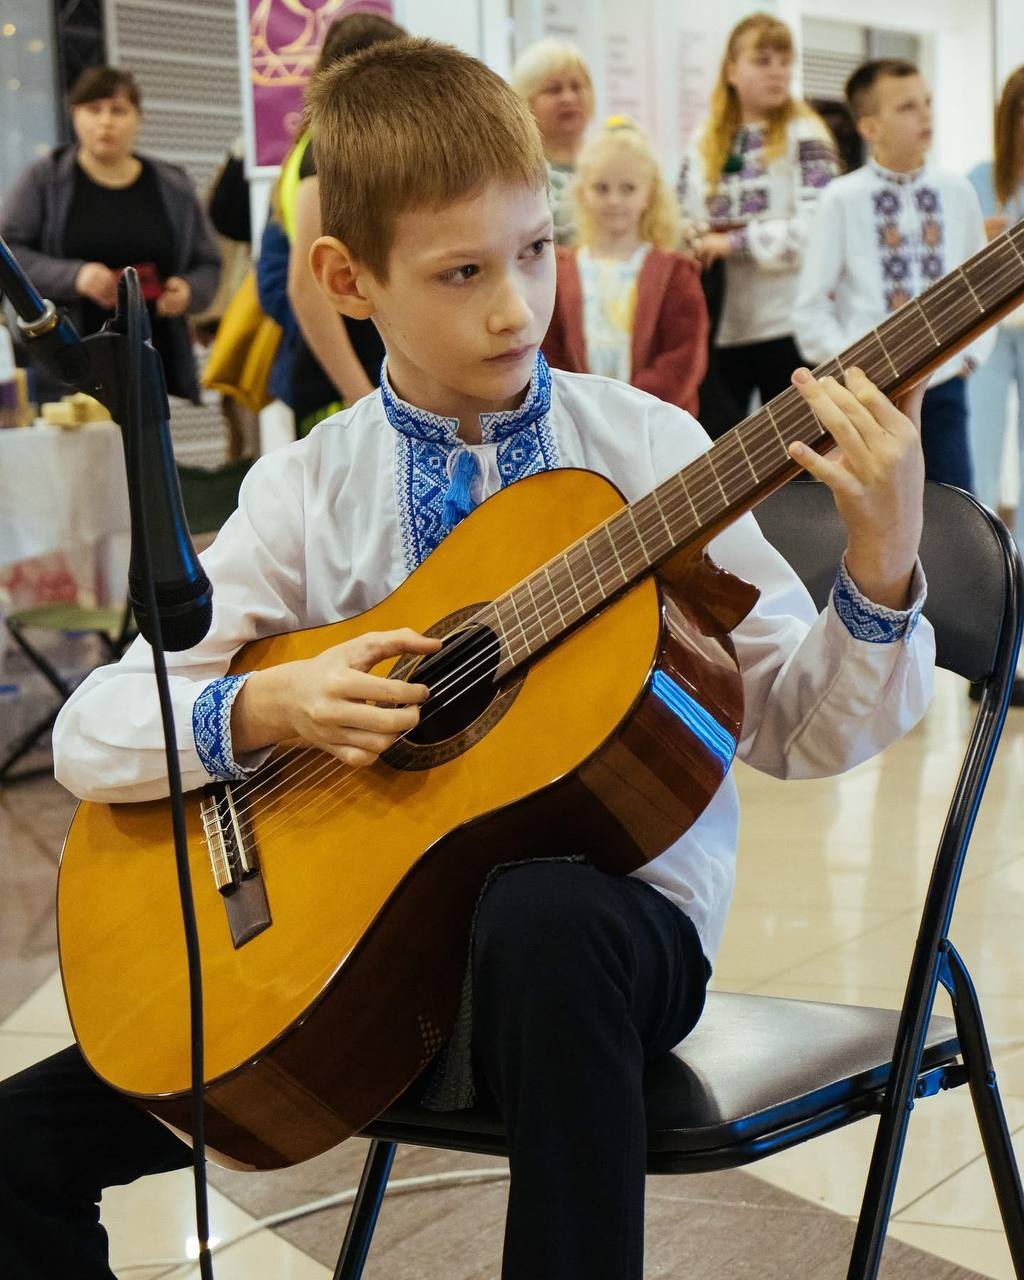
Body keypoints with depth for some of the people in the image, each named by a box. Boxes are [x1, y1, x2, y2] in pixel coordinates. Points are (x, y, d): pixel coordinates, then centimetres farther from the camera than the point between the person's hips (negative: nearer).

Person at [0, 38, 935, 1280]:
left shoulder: (644, 449, -5)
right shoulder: (309, 490, -1)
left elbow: (797, 729, -5)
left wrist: (880, 570, -22)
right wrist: (270, 707, -20)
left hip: (613, 910, -2)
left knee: (543, 918, -40)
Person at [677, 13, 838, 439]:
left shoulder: (804, 137, -4)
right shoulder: (704, 142, 10)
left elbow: (816, 228, -16)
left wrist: (734, 243, -14)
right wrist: (693, 237, -5)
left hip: (786, 322, -4)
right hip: (716, 325, 4)